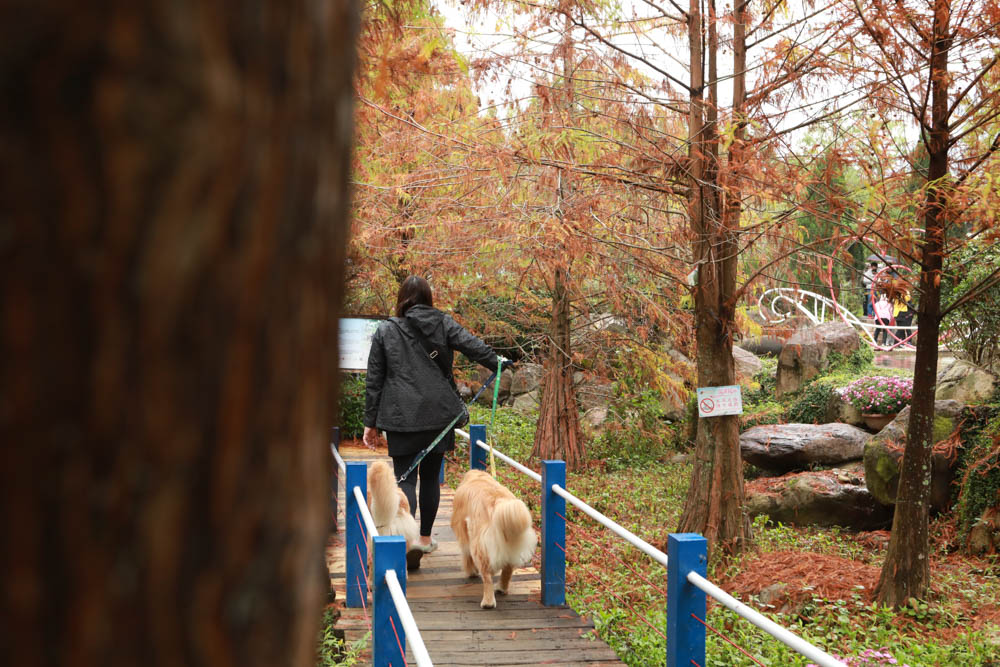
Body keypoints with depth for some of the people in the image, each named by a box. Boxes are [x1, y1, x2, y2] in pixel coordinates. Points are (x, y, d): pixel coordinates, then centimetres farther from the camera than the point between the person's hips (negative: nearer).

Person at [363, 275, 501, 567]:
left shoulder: (385, 331, 3)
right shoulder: (443, 324, 3)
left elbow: (374, 380, 4)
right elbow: (473, 346, -12)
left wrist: (371, 422, 8)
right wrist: (497, 364, 2)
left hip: (401, 417, -1)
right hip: (438, 414, 2)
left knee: (405, 478, -1)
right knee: (430, 476, 14)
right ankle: (425, 538, 23)